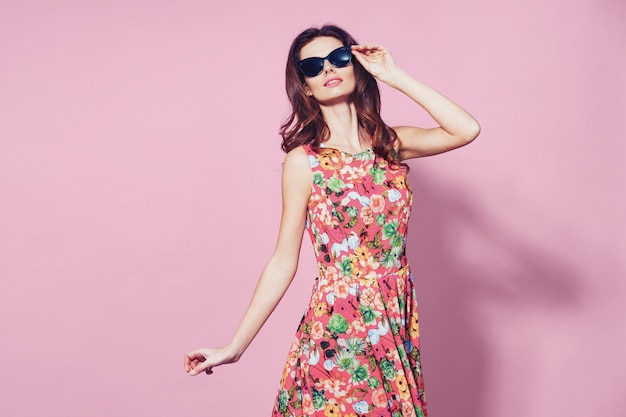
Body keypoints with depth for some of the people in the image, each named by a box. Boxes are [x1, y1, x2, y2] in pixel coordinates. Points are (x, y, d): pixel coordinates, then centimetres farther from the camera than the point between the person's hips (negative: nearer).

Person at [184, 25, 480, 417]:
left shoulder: (391, 142, 3)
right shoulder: (304, 161, -7)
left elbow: (466, 129, -13)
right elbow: (284, 262, -5)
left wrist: (395, 76, -7)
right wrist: (235, 347, -7)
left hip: (397, 323, 4)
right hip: (338, 325, -3)